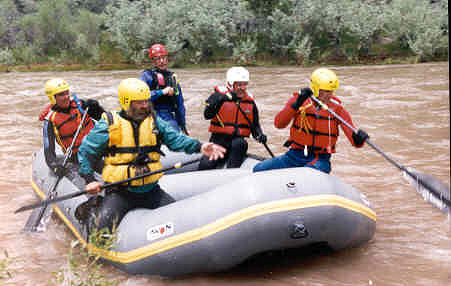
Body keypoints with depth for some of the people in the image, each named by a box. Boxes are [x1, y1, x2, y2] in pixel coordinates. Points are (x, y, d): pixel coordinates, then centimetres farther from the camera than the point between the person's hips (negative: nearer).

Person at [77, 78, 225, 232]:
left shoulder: (154, 121, 6)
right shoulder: (110, 124, -5)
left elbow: (174, 138, -5)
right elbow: (85, 151, 1)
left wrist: (199, 147, -23)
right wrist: (90, 180, -10)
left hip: (150, 189, 4)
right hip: (119, 191, -3)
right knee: (106, 219, -26)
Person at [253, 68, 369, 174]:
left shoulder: (336, 108, -3)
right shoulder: (299, 100, -2)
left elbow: (354, 139, -8)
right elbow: (279, 124, -15)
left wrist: (358, 140, -33)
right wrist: (296, 104, -26)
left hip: (319, 160, -2)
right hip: (295, 155, 2)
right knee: (259, 169, -8)